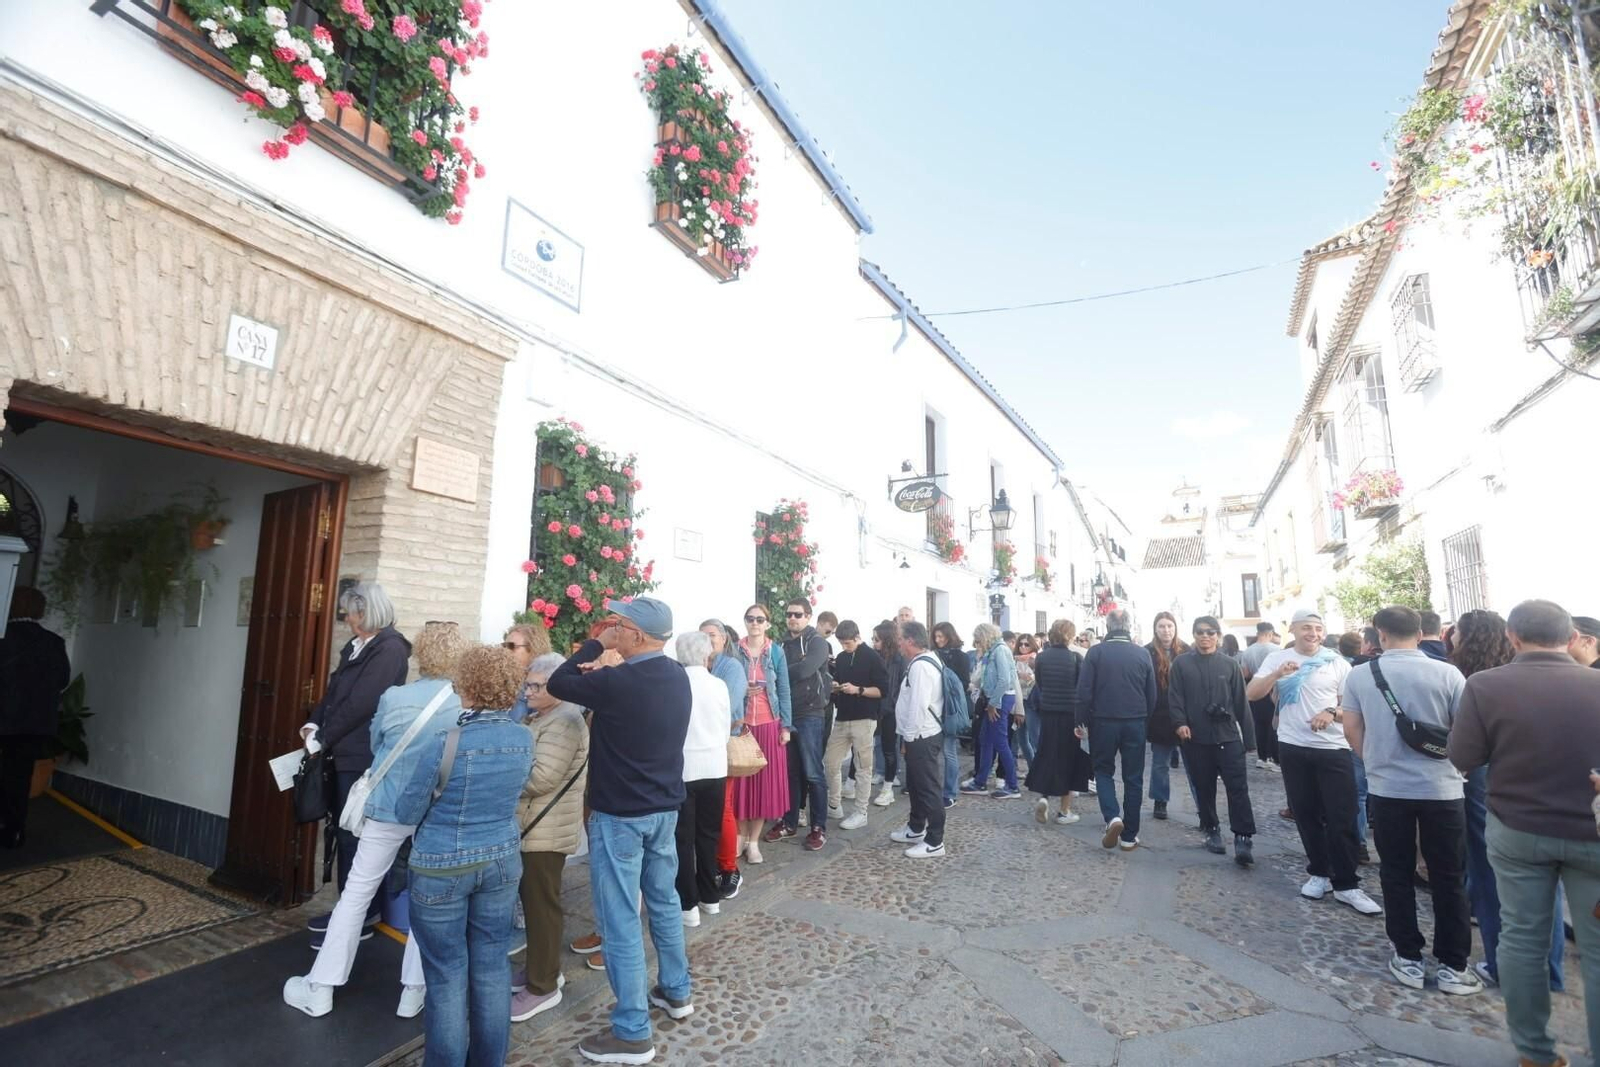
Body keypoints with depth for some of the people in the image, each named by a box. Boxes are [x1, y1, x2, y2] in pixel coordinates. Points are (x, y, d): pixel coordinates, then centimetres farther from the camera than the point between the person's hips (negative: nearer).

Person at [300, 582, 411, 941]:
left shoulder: (389, 649, -17)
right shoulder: (356, 646, 13)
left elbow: (359, 704, -21)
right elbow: (334, 690, 16)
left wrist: (322, 739, -12)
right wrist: (314, 724, 1)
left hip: (364, 759, -9)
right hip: (347, 755, 9)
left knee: (356, 838, 0)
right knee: (345, 835, 17)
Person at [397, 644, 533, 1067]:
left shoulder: (443, 738, -21)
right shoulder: (524, 738, -7)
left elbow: (406, 813, -10)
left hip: (442, 869, -4)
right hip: (501, 863, 5)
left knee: (448, 975, 11)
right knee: (492, 967, 17)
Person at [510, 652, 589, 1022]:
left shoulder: (563, 723, -21)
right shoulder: (541, 718, 12)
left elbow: (539, 779, -25)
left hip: (547, 831, -10)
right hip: (531, 826, 10)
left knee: (541, 905, 2)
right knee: (532, 900, 20)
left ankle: (543, 986, 16)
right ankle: (540, 967, 35)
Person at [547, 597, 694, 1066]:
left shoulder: (617, 682, -24)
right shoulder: (678, 676, -2)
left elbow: (557, 684, -10)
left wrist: (597, 644, -2)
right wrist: (612, 664, -4)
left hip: (620, 814, -7)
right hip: (665, 807, 8)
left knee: (620, 919, 5)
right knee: (664, 900, 22)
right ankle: (676, 991, 39)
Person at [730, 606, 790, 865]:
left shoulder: (776, 652, 2)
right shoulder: (734, 650, 1)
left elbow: (784, 690, 3)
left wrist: (785, 726, -1)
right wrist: (741, 691, -13)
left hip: (768, 724, 0)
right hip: (740, 723, 0)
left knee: (765, 781, 3)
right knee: (740, 780, 3)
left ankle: (754, 840, 16)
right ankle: (741, 835, 22)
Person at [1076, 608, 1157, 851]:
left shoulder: (1096, 652, -8)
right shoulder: (1143, 654, -1)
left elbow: (1084, 691, -10)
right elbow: (1152, 695, 3)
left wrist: (1083, 721, 1)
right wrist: (1144, 720, 16)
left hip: (1103, 722, -2)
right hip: (1135, 723, 2)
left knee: (1103, 771, 15)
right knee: (1133, 778, 10)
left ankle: (1112, 817, -6)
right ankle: (1129, 836, 15)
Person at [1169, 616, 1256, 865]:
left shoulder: (1229, 665, 6)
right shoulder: (1181, 664, 2)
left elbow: (1240, 700, 7)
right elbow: (1175, 697, -1)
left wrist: (1248, 733, 7)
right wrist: (1180, 723, -14)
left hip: (1228, 736, 0)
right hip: (1196, 738, 0)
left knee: (1238, 787, -6)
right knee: (1204, 788, 10)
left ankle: (1243, 838, -1)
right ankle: (1212, 831, 24)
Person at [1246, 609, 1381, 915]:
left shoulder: (1337, 662, -1)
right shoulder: (1276, 659, 2)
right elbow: (1251, 694, -7)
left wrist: (1332, 712, -19)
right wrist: (1277, 674, -23)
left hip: (1333, 749, -1)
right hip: (1293, 748, 1)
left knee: (1341, 819, 0)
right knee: (1306, 814, 12)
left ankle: (1346, 885, 11)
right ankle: (1320, 873, 27)